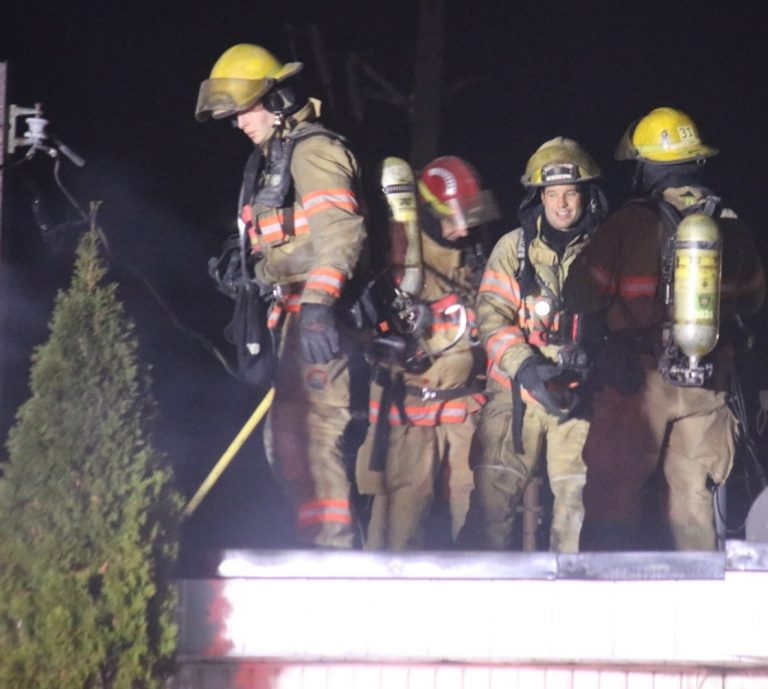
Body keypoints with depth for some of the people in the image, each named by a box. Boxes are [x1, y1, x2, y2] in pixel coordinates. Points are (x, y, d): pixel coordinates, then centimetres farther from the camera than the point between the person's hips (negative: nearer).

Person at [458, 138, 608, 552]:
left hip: (579, 394, 0)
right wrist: (527, 368, -16)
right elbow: (492, 316, 0)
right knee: (492, 495, -7)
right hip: (516, 391, 0)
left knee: (578, 501, -6)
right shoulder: (513, 248, 9)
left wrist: (593, 356, -17)